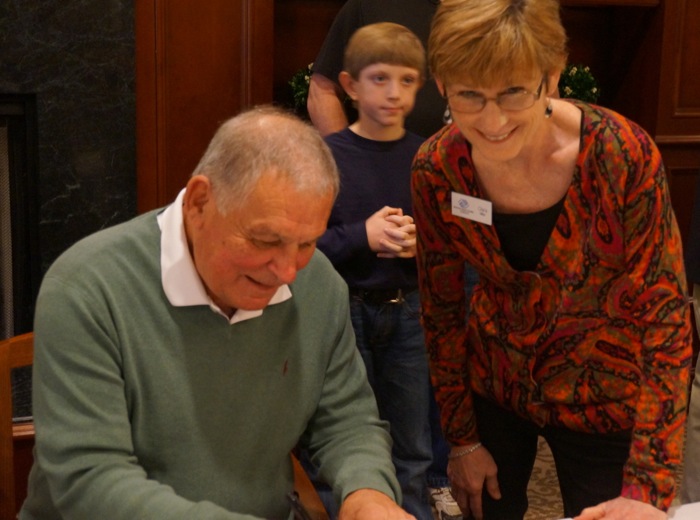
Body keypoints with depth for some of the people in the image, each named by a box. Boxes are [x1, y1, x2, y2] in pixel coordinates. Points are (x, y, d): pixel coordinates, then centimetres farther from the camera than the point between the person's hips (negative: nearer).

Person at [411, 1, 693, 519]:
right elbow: (441, 308, -5)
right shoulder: (436, 170, -18)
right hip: (492, 389, 3)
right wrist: (462, 438, -1)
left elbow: (665, 317, -23)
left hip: (604, 401, -2)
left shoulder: (623, 155, -26)